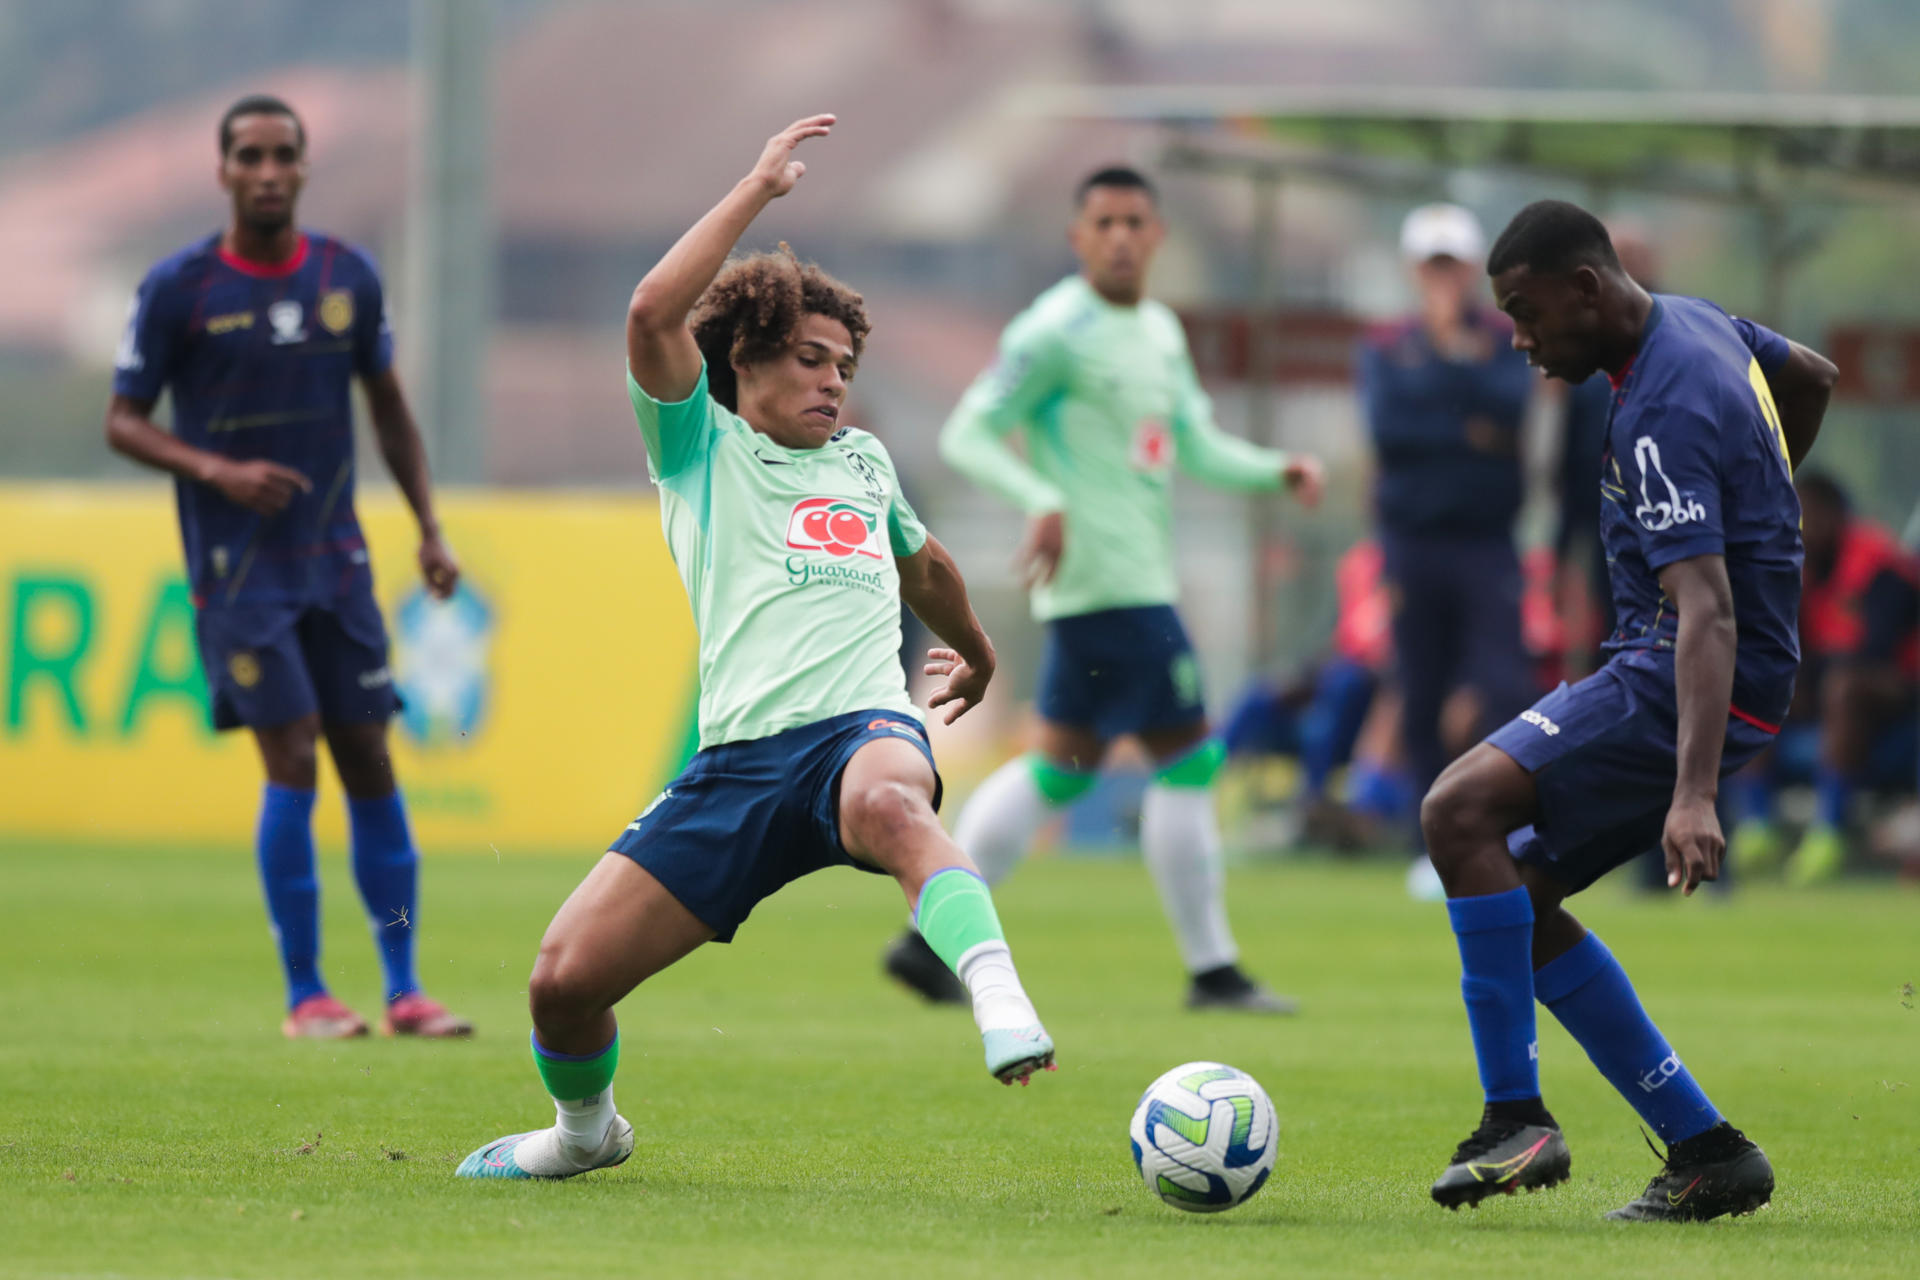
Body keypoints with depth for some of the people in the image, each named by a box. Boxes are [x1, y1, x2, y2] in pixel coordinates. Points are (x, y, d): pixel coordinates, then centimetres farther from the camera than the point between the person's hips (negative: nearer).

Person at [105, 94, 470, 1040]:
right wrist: (217, 471, -19)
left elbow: (388, 408, 16)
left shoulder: (347, 277, 5)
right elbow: (123, 423, -2)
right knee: (292, 763, -12)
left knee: (369, 765, 3)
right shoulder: (178, 288, -6)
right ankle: (305, 996, -3)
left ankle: (403, 990, 10)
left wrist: (429, 529, 8)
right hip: (236, 565, -4)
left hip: (335, 562, 4)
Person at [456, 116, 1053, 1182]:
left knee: (892, 804, -41)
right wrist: (758, 188, -1)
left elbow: (922, 564, 50)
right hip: (739, 757, -1)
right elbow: (653, 313, -4)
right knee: (563, 977, -8)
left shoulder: (863, 462, 27)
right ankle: (586, 1129, 25)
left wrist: (975, 652, 66)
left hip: (862, 728, 1)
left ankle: (1003, 1011, -61)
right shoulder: (700, 447, 15)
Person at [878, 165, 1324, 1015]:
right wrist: (1040, 501, -27)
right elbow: (968, 434, -12)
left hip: (1142, 575, 9)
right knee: (1187, 760, -8)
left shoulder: (1161, 331, 16)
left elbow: (1199, 448, 20)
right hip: (1110, 583, -9)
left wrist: (1277, 470, 3)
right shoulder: (1056, 331, -10)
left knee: (1062, 767, 12)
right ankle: (1211, 970, -2)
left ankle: (930, 939, 15)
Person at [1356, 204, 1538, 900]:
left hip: (1486, 541, -2)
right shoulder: (1385, 347, 9)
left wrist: (1453, 353, -13)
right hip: (1413, 545, 2)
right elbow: (1386, 429, -6)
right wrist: (1466, 434, -11)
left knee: (1507, 689, -14)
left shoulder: (1505, 340, 7)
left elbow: (1511, 407, -13)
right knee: (1421, 704, 3)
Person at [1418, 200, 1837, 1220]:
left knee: (1461, 810, -23)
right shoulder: (1692, 322, 9)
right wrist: (1756, 515, 36)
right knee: (1516, 895, 8)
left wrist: (1693, 793, -42)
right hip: (1656, 669, 11)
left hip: (1703, 687, -11)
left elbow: (1707, 612, -32)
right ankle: (1705, 1153, 8)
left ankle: (1517, 1119, -21)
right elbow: (1812, 379, 29)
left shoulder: (1664, 418, -23)